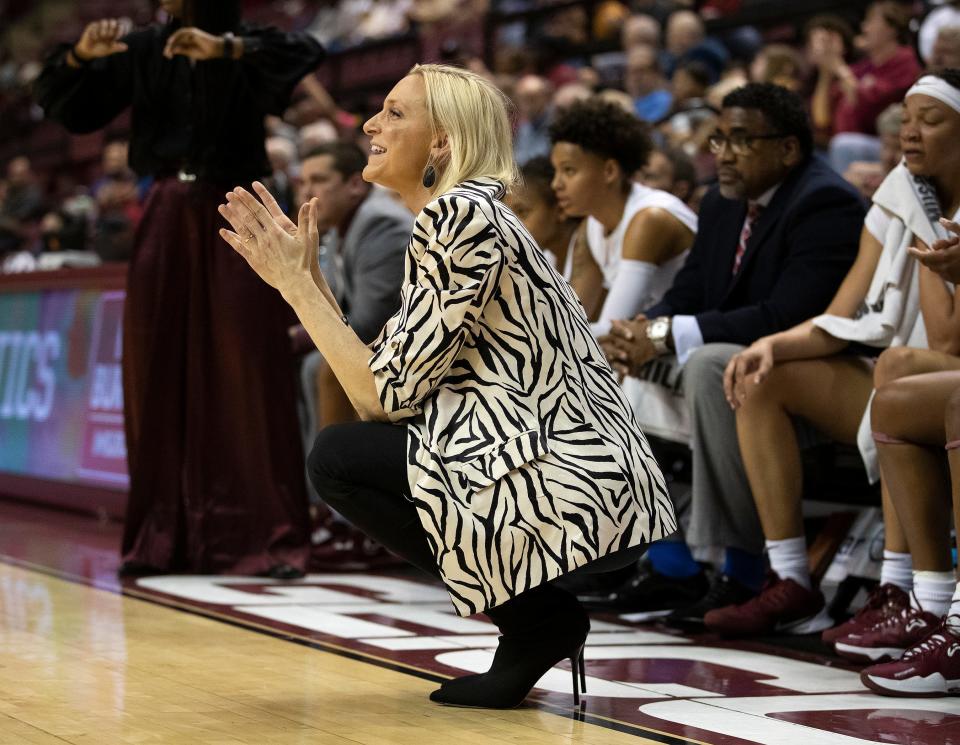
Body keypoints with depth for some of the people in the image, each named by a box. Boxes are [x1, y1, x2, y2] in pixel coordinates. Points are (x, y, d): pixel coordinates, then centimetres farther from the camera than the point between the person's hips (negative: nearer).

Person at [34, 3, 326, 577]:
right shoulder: (145, 51, 9)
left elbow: (309, 52, -20)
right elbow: (63, 104, 10)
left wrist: (226, 50, -30)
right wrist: (81, 54, -9)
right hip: (166, 225, 4)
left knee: (247, 379, -7)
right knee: (162, 383, 2)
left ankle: (269, 538, -5)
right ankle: (167, 538, 7)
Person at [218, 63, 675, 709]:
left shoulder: (461, 214, -13)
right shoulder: (457, 217, 17)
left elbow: (387, 397, -15)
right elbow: (379, 390, 10)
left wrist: (296, 285, -7)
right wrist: (305, 277, 9)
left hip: (573, 492, -10)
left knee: (338, 459, -8)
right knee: (355, 448, 17)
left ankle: (537, 620, -2)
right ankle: (540, 618, 12)